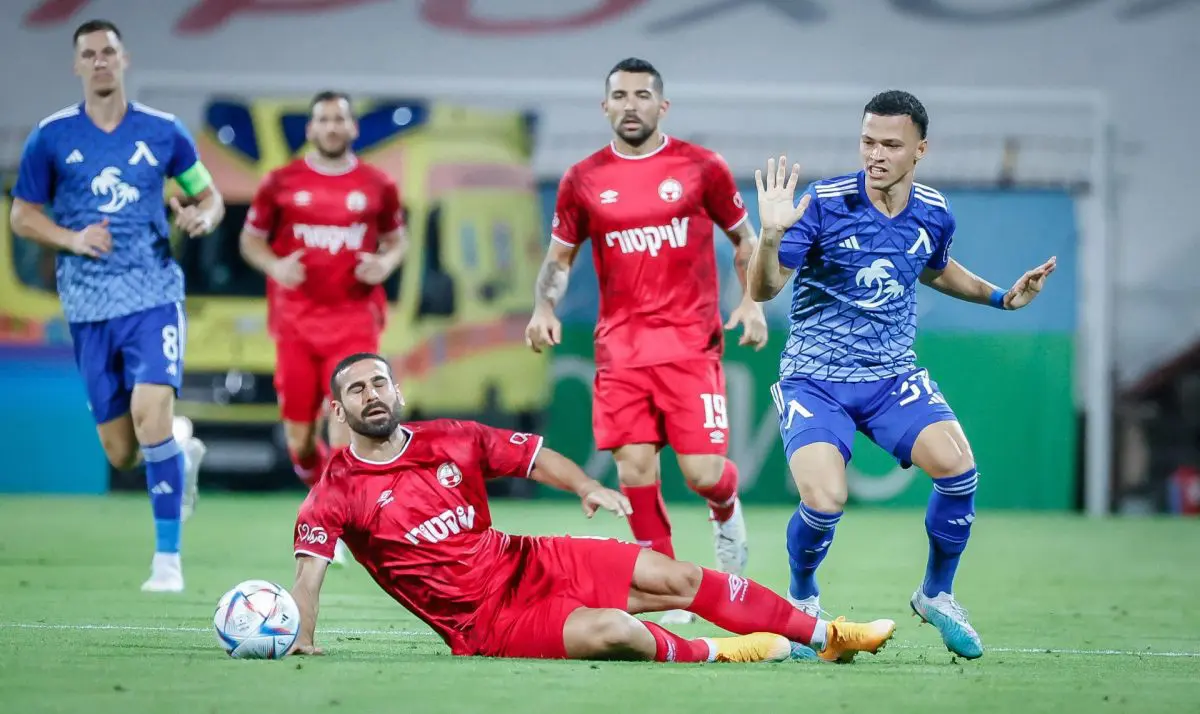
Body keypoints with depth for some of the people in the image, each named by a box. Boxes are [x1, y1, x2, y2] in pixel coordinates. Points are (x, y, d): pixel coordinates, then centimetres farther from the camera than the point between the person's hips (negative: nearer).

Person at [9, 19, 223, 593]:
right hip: (89, 307, 2)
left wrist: (203, 217, -10)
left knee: (151, 411, -23)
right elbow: (22, 218, 7)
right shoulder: (51, 137, 2)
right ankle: (181, 448, 40)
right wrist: (72, 239, -11)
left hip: (154, 294, -2)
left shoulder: (163, 132, 3)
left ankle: (167, 559, -13)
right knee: (121, 455, 2)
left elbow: (209, 196, 13)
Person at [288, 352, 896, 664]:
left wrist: (585, 487, -9)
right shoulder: (338, 492, -10)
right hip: (484, 622, -6)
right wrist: (303, 640, -34)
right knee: (610, 632, -31)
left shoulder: (451, 441, 4)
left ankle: (827, 637, 10)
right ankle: (710, 653, 0)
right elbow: (309, 565, -18)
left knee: (679, 578, -2)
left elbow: (533, 457, 10)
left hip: (527, 563, 6)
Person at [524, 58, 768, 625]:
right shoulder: (583, 180, 6)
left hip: (690, 341, -2)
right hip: (620, 345, 2)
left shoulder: (702, 168, 1)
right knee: (634, 468, -6)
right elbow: (560, 256, 15)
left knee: (702, 472, -9)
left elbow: (744, 239, 11)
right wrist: (544, 308, -4)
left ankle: (726, 512, 28)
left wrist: (752, 303, -4)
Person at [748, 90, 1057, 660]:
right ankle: (801, 597, 11)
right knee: (824, 501, -24)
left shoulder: (934, 213, -1)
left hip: (893, 376, 3)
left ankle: (936, 596, 5)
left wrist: (1002, 297, 14)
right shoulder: (824, 203, -15)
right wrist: (770, 235, -34)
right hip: (815, 378, -3)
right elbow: (764, 289, -16)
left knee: (957, 466, -21)